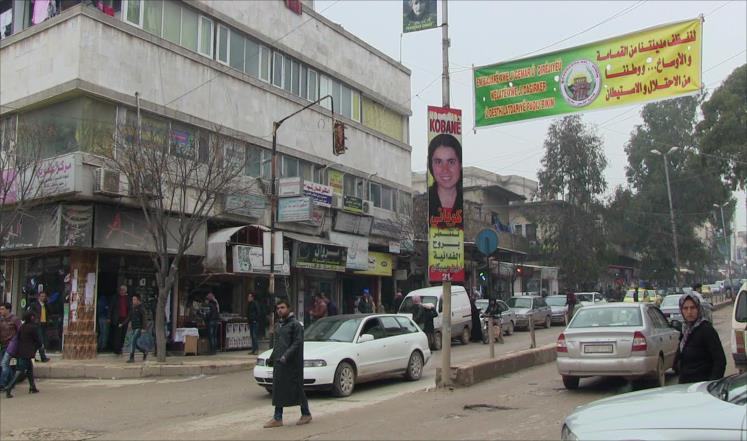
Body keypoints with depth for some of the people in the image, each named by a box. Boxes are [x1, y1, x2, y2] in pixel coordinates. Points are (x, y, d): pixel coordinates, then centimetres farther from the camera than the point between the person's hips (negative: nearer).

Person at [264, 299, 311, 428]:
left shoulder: (295, 324, -8)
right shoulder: (278, 325, 16)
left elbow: (297, 343, -16)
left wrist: (286, 356, -23)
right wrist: (273, 356, 11)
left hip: (293, 364, -8)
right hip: (279, 363, 8)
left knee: (297, 388, 1)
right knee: (278, 390, 7)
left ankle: (306, 414, 15)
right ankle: (277, 418, 12)